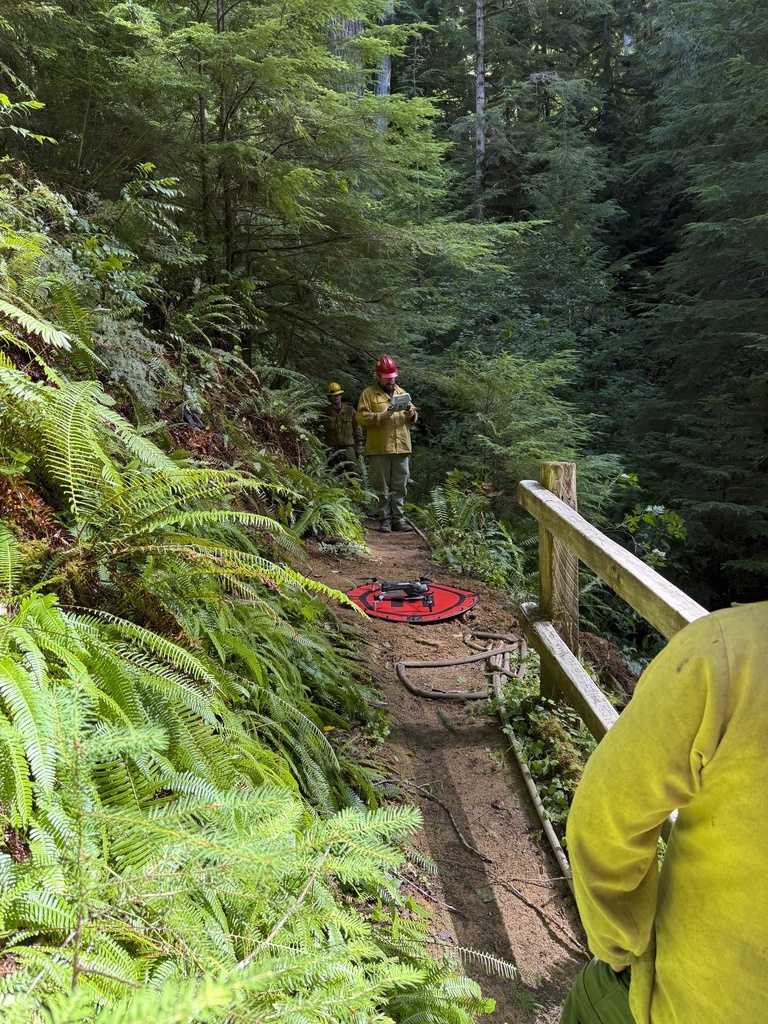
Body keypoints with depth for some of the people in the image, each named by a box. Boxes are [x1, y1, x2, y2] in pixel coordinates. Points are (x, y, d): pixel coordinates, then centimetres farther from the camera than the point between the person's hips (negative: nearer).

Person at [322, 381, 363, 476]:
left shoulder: (350, 410, 7)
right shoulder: (325, 413, 4)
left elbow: (357, 428, 11)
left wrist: (359, 446, 6)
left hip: (349, 448, 0)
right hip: (332, 450, 0)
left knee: (353, 474, -6)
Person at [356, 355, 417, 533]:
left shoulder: (401, 393, 19)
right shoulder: (369, 394, 3)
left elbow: (412, 417, 23)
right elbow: (361, 416, -6)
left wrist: (411, 415, -1)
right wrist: (381, 416, -19)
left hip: (401, 448, 4)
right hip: (379, 449, -4)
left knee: (400, 487, 6)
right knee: (382, 488, 0)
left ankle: (398, 519, 12)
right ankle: (385, 520, 8)